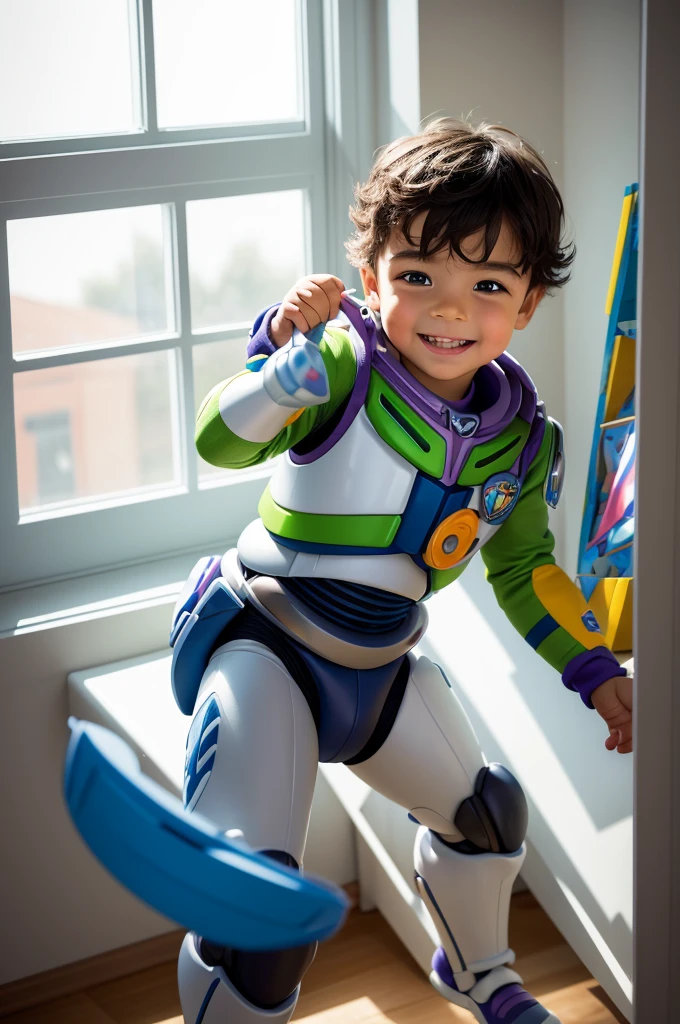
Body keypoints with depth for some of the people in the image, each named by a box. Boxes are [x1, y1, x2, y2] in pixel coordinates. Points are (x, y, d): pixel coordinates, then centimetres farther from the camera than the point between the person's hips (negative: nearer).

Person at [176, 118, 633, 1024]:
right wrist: (289, 354, -45)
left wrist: (596, 671, 10)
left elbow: (523, 566, 13)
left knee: (487, 813, 26)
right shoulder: (346, 368, -19)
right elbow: (222, 444, -31)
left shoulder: (522, 437, -2)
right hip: (268, 647, -6)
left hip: (380, 666, 7)